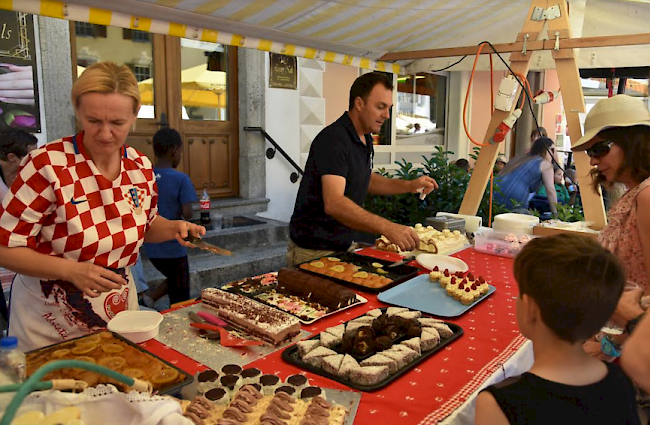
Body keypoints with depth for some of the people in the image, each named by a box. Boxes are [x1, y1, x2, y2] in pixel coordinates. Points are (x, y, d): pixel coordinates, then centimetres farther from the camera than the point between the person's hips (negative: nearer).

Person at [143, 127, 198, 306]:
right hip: (173, 247, -6)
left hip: (151, 247, 6)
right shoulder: (181, 179, -16)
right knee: (180, 301, 9)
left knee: (174, 280, 30)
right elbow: (187, 214, -20)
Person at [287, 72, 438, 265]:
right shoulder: (333, 139, -23)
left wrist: (410, 185, 7)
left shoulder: (365, 139, 7)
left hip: (345, 245, 9)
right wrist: (387, 227, -45)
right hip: (315, 251, -8)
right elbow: (333, 203, -35)